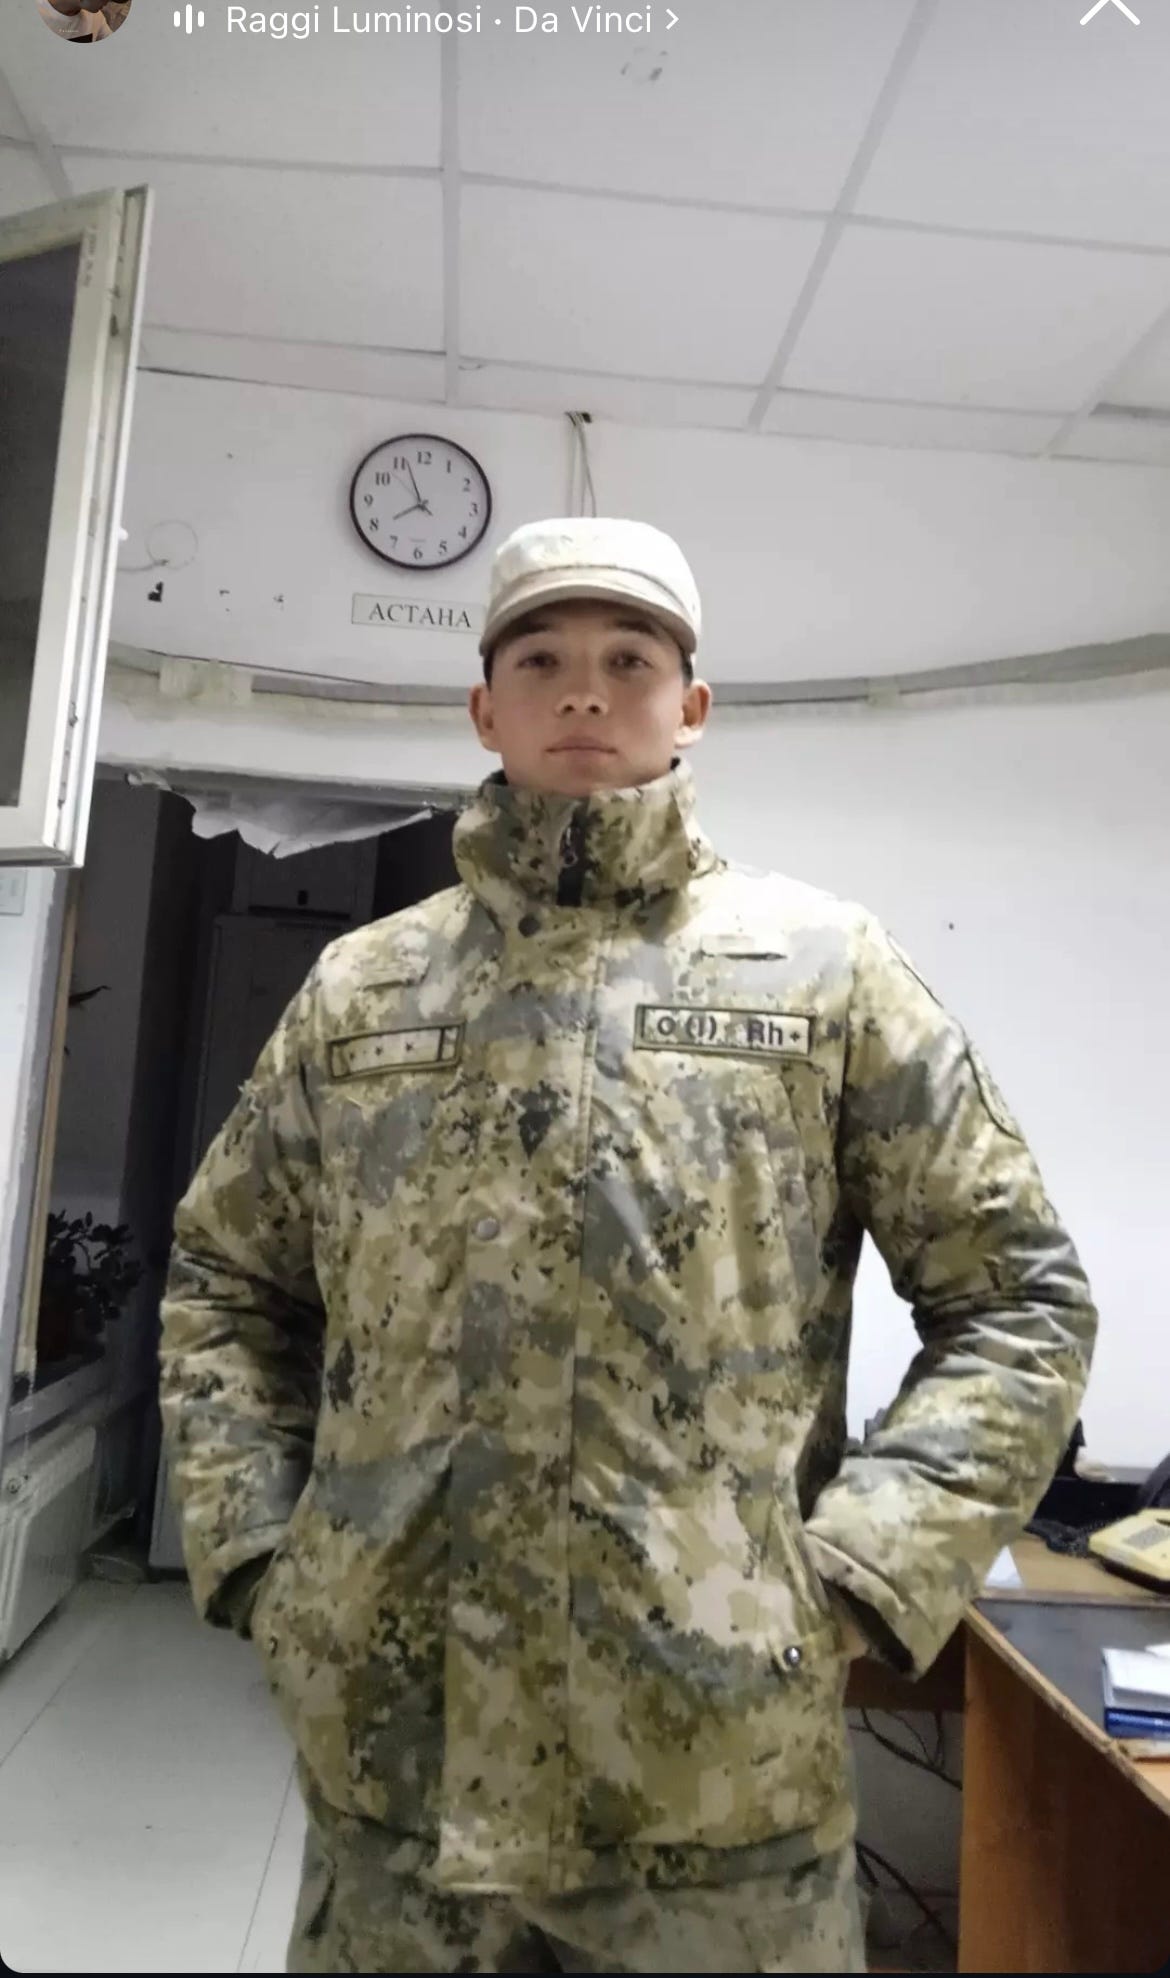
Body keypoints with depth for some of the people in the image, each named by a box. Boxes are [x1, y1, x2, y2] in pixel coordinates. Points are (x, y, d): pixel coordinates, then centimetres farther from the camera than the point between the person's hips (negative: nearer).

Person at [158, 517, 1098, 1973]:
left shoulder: (824, 967, -1)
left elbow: (1017, 1299, 0)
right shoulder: (356, 986, 5)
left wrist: (861, 1573, -8)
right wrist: (255, 1550, 3)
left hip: (719, 1766, -1)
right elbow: (224, 1282, 14)